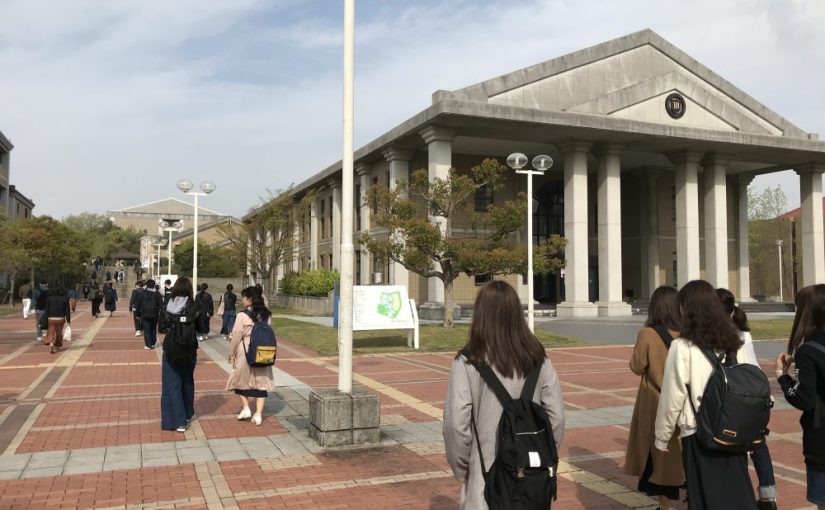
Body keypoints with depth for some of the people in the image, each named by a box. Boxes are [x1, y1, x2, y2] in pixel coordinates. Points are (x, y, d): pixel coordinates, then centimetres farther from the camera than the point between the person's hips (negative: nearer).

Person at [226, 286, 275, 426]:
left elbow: (236, 337, -10)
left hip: (245, 352, -4)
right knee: (261, 382, 7)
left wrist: (232, 354, 2)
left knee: (241, 379, 17)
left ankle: (246, 408, 14)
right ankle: (258, 414, 4)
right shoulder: (266, 315, 1)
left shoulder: (243, 316, -14)